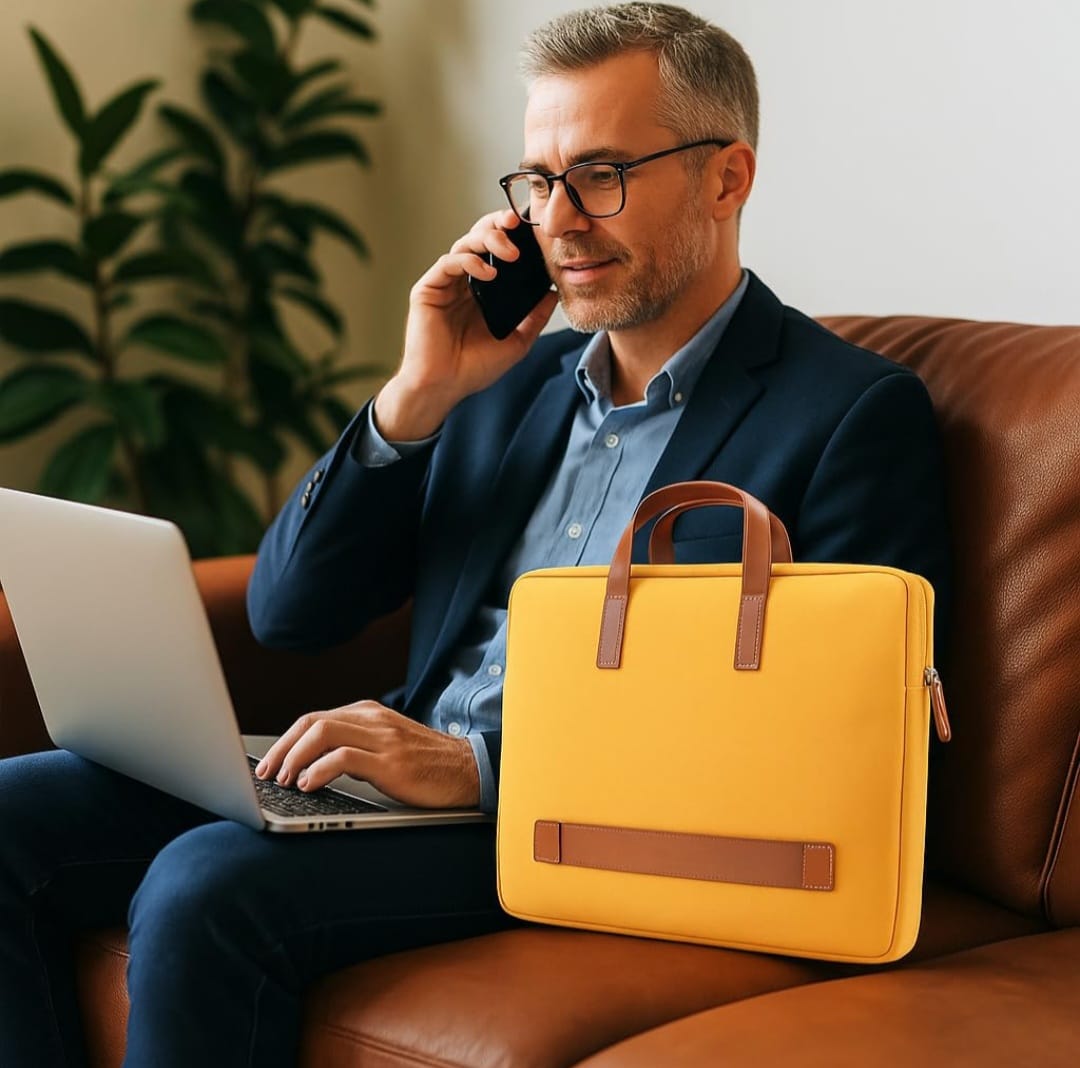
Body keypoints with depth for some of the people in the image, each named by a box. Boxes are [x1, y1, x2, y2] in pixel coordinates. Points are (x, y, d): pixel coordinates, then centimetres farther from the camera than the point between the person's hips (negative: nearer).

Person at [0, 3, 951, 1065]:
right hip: (399, 769, 7)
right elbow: (287, 611, 14)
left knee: (206, 887, -29)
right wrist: (417, 396, -1)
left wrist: (481, 765, -19)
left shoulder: (854, 411, -3)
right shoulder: (513, 372, 17)